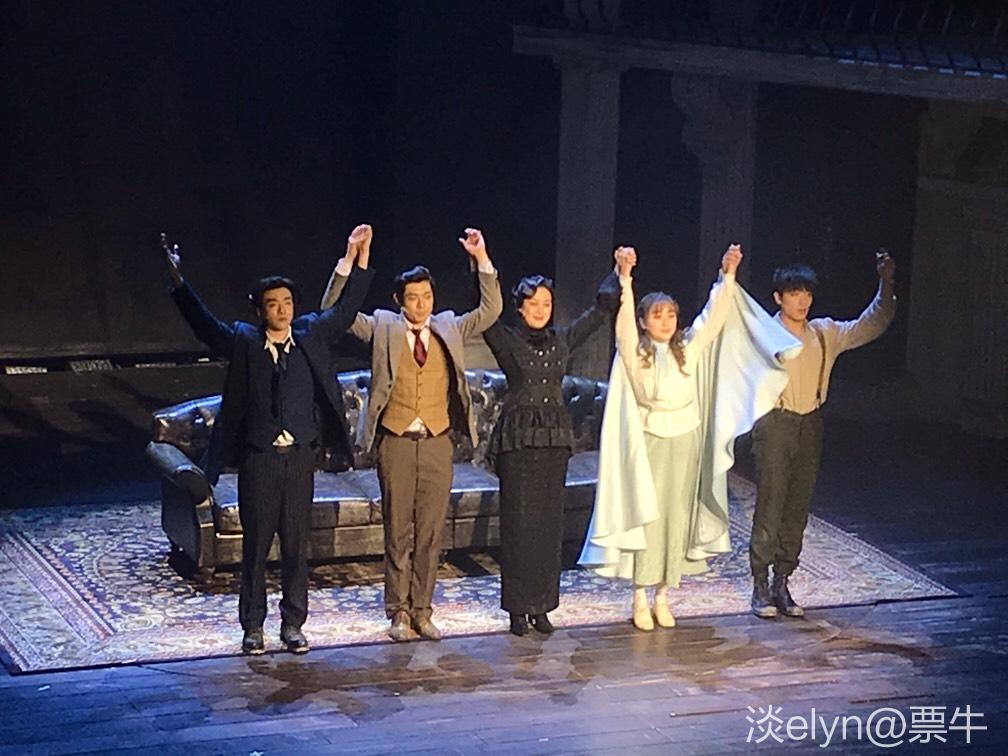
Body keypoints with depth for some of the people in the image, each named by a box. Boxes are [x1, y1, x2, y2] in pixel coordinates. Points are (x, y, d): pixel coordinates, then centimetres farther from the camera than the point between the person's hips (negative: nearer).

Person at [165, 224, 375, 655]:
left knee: (296, 546, 7)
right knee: (255, 546, 4)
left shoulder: (311, 337, 7)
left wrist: (359, 258, 7)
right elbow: (203, 323, -2)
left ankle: (293, 625, 16)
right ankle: (252, 627, 12)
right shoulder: (244, 342, 1)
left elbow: (346, 309, 12)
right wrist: (178, 281, -12)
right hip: (258, 458, -2)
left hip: (300, 457, 2)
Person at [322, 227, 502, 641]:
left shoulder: (449, 328, 9)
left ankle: (422, 609, 14)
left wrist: (482, 259, -5)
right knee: (397, 532, 3)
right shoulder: (382, 327, 2)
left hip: (437, 442, 2)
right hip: (396, 443, -2)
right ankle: (399, 612, 10)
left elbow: (490, 311, 5)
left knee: (431, 530, 5)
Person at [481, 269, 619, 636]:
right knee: (518, 522, -1)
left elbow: (602, 310, 16)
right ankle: (518, 609, 6)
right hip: (518, 439, -4)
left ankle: (542, 605, 13)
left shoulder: (562, 340, 10)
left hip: (555, 439, 4)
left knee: (549, 523, 6)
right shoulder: (507, 341, -2)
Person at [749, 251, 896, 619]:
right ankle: (760, 587, 2)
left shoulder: (824, 334, 8)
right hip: (775, 425, -5)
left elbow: (870, 326, 12)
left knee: (797, 510, 8)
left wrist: (886, 285, 2)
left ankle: (781, 585, 16)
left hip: (809, 426, 5)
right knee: (769, 509, -5)